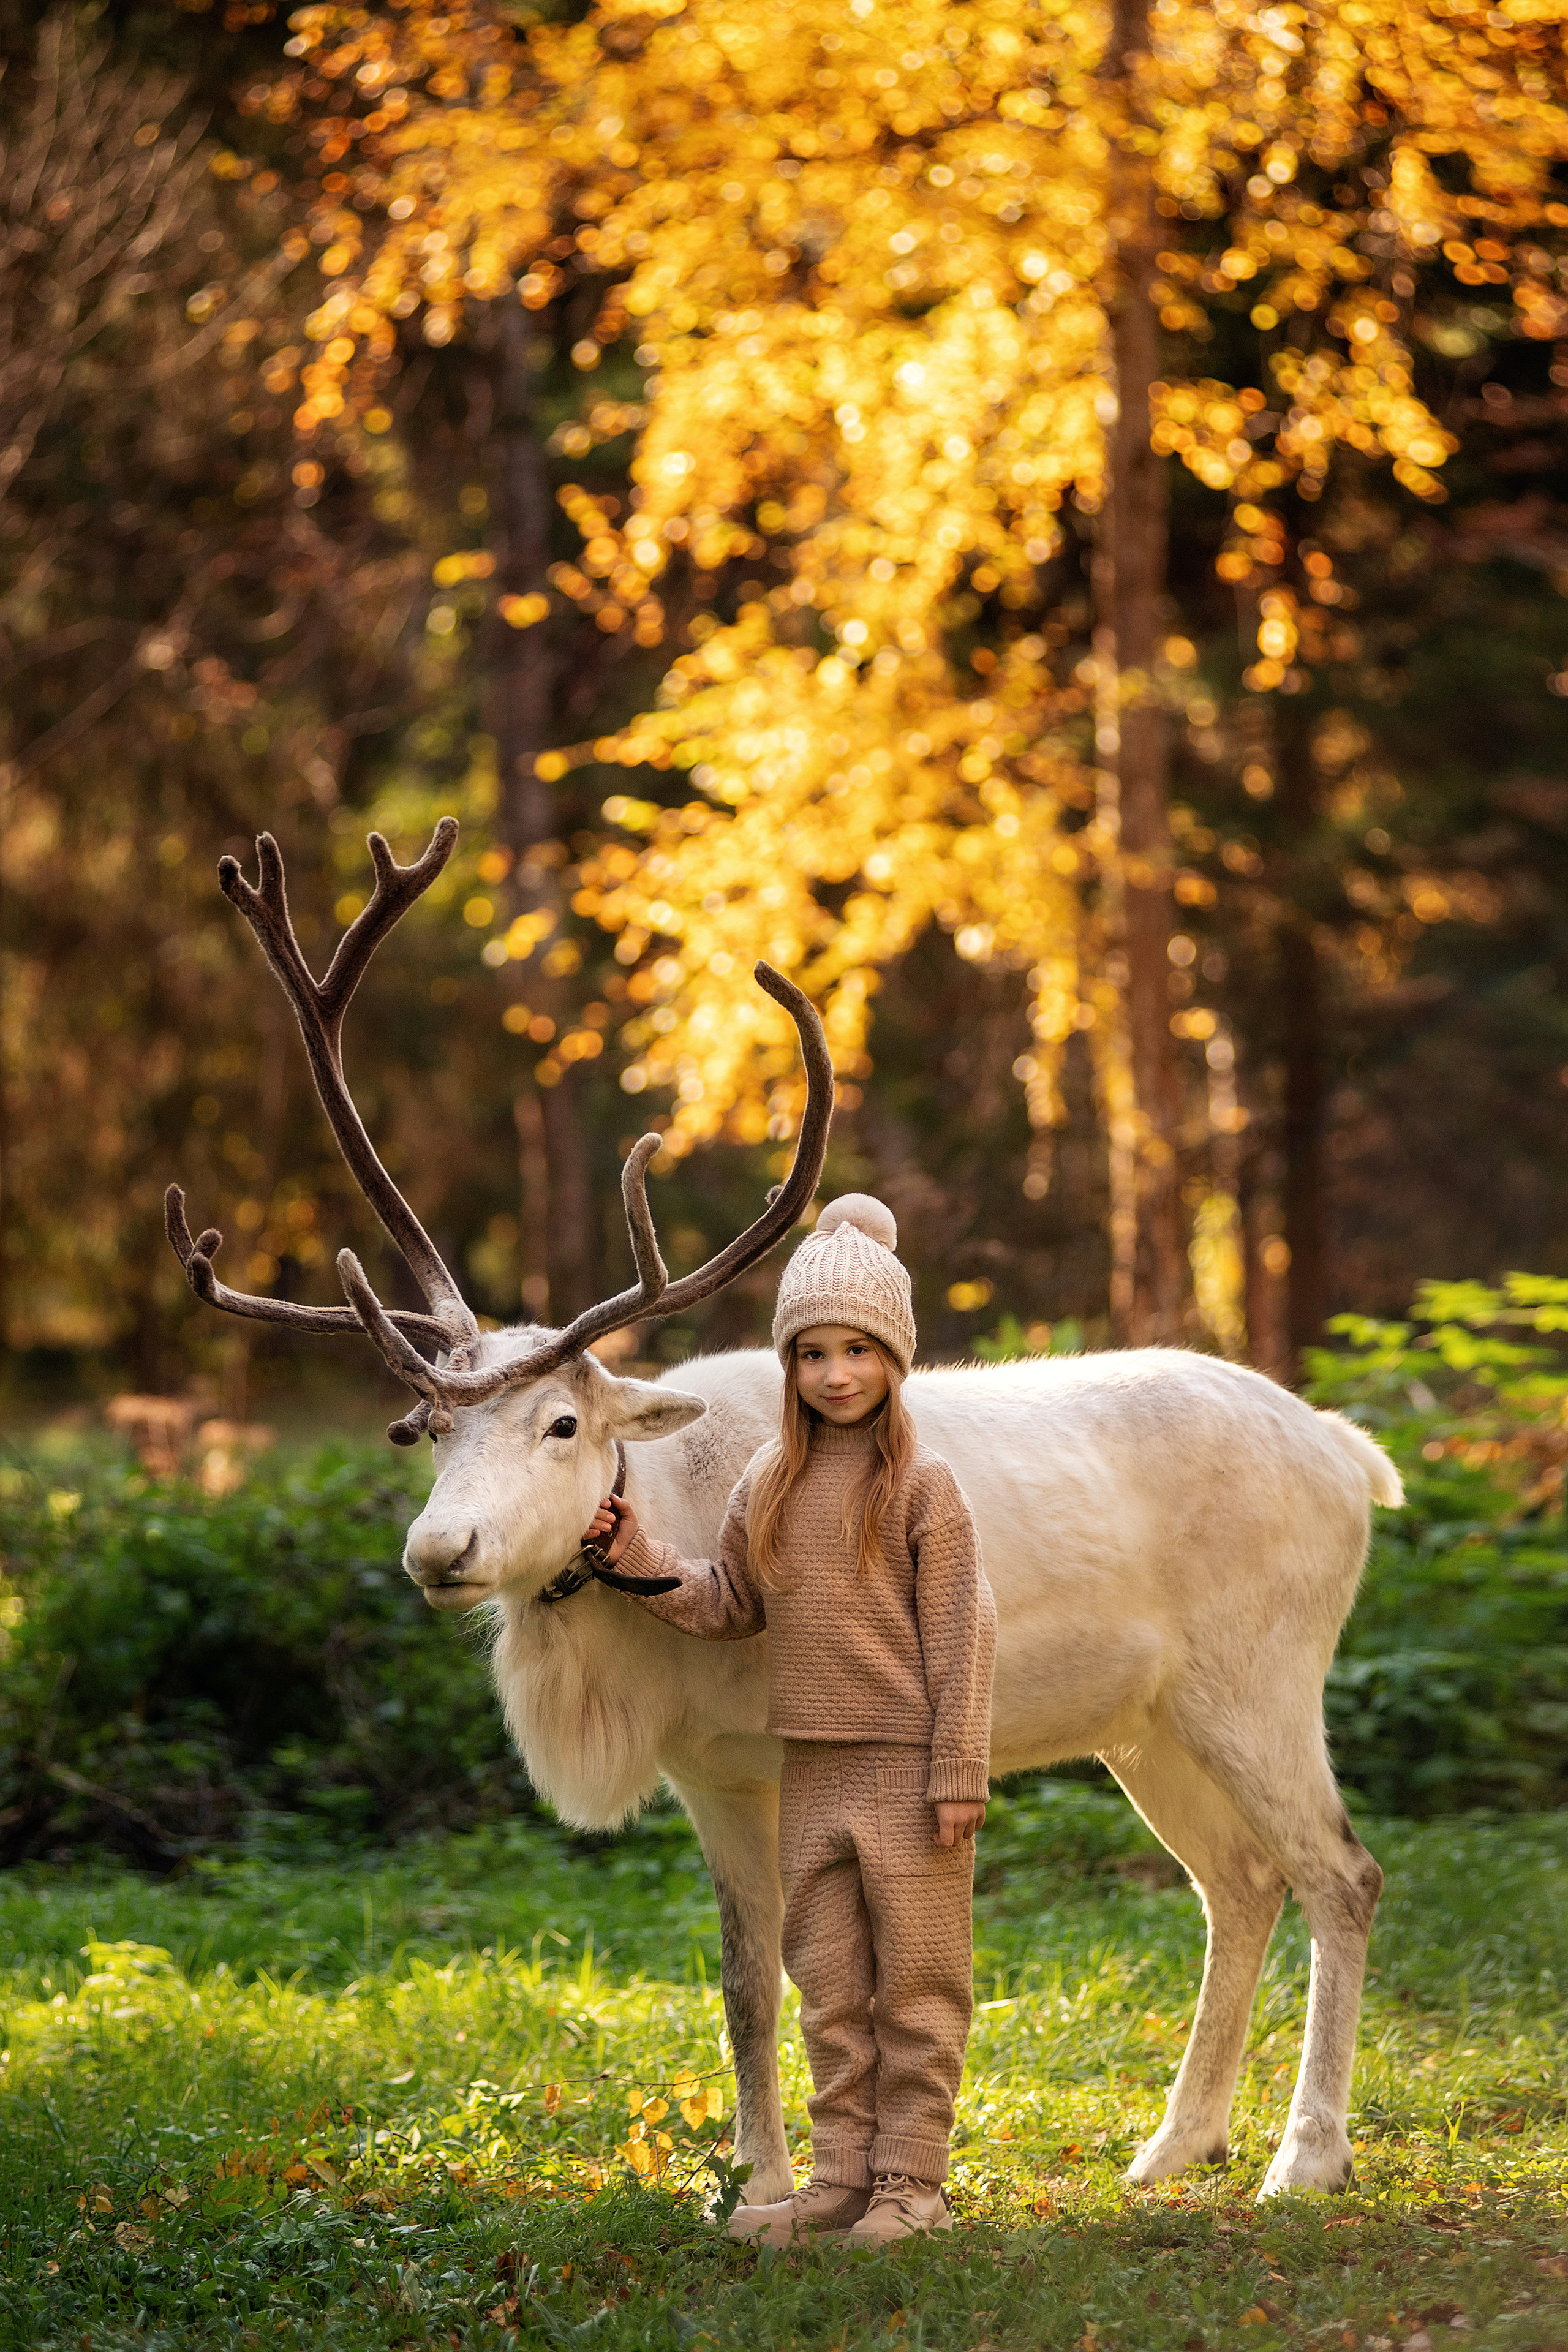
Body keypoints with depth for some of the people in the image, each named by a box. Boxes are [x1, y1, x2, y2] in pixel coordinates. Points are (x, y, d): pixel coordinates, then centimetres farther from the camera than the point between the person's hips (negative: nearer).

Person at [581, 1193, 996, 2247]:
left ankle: (911, 2180, 7)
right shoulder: (770, 1484, 9)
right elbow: (730, 1605, 14)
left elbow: (959, 1634, -9)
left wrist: (959, 1773, -13)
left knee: (915, 1980, 1)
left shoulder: (922, 1484, -8)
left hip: (906, 1765, -6)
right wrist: (641, 1560, -1)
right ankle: (842, 2177, 18)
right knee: (829, 1981, 11)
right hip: (811, 1766, 6)